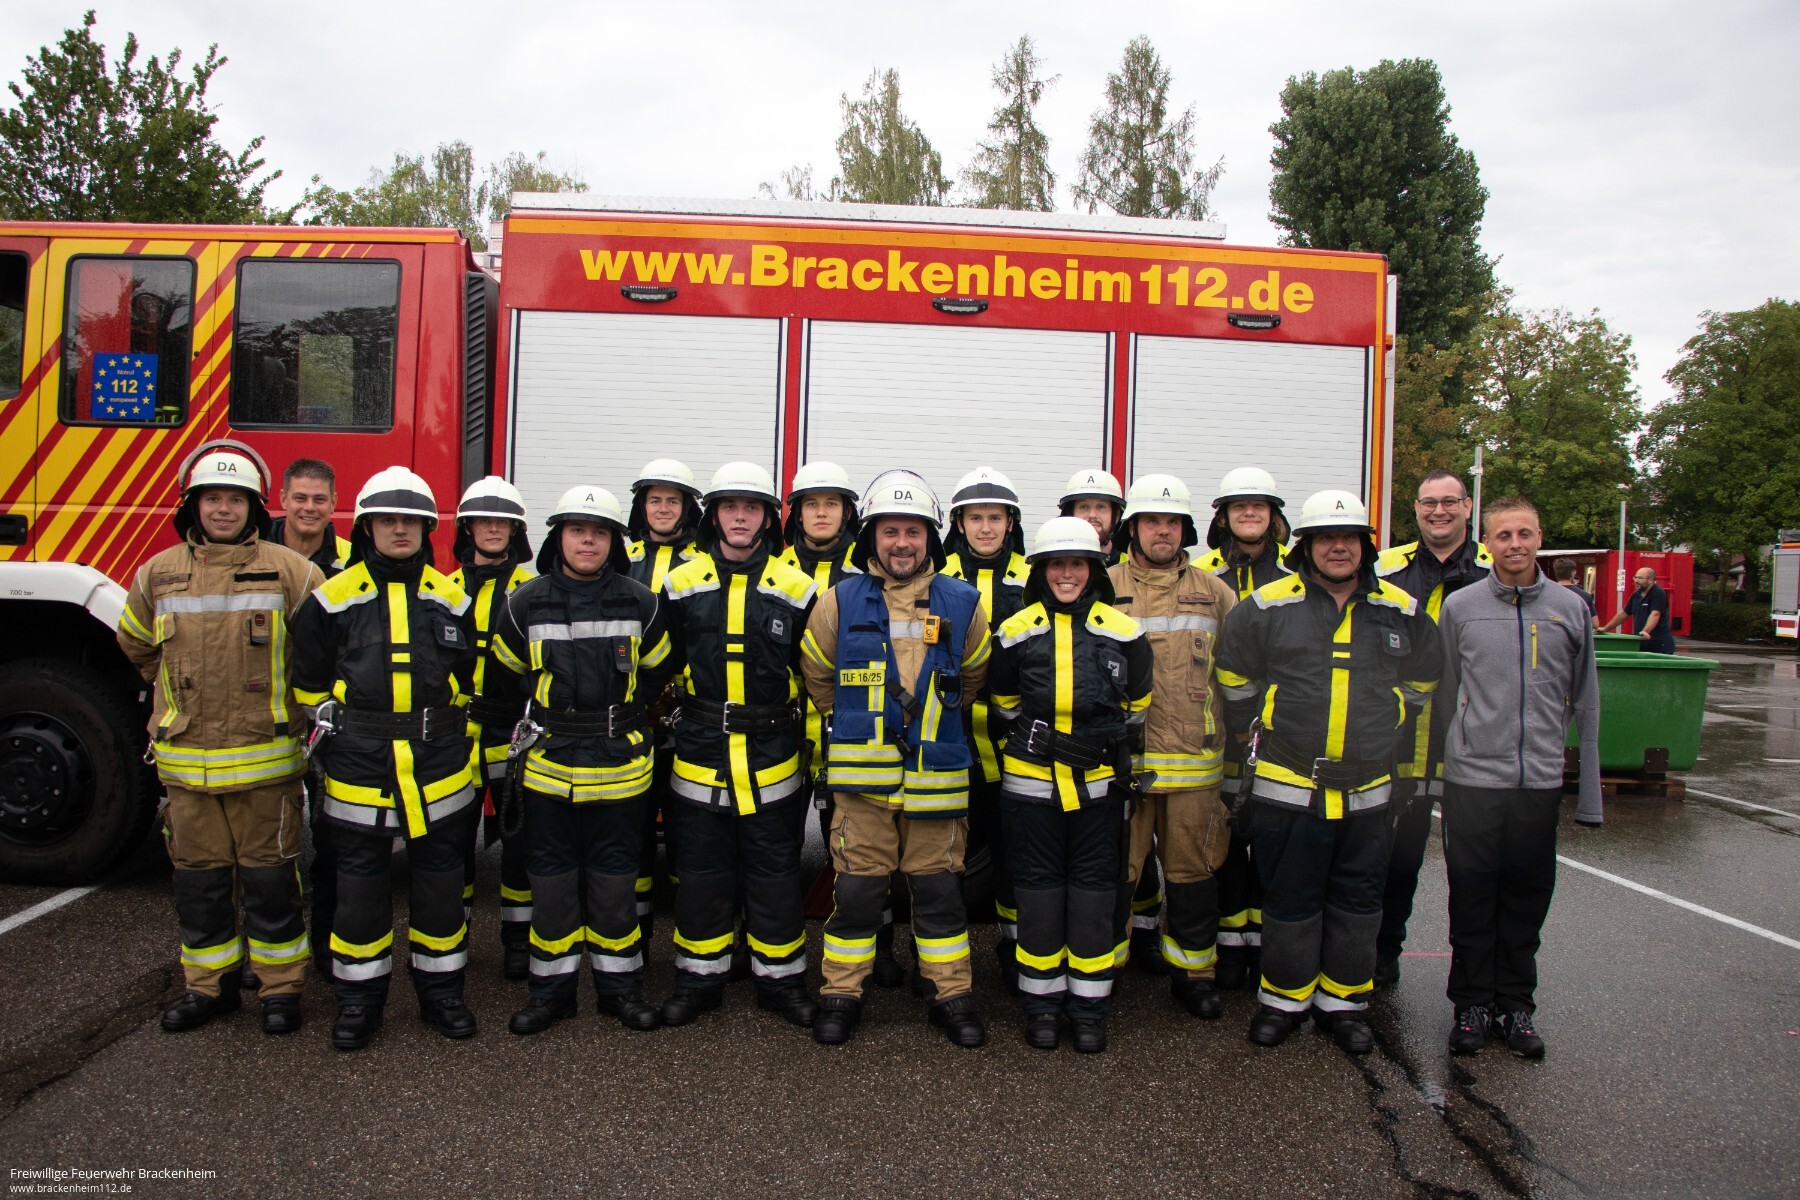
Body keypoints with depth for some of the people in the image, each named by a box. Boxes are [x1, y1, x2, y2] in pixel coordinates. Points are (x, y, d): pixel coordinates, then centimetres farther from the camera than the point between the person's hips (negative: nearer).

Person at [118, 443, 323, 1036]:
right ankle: (209, 984, 28)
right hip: (186, 758, 3)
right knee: (198, 875, 13)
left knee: (268, 875, 5)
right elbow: (135, 644, 22)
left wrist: (298, 697, 7)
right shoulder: (158, 574, 5)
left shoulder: (289, 571, -6)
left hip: (264, 758, -3)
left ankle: (281, 986, 17)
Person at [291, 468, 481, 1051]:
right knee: (360, 887, 8)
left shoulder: (452, 600, 4)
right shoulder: (331, 601, -1)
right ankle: (360, 999, 22)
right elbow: (310, 684, 7)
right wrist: (329, 739, 7)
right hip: (359, 774, -1)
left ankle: (441, 991, 24)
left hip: (439, 775, 1)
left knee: (440, 882, 10)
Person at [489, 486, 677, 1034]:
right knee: (550, 876, 8)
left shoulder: (639, 602, -1)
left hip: (619, 761, 0)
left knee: (615, 876, 8)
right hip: (547, 761, 1)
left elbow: (659, 670, 11)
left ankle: (619, 984, 21)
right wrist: (555, 711, 12)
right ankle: (551, 987, 22)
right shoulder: (526, 603, -1)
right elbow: (508, 670, 13)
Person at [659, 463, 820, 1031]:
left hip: (772, 755, -1)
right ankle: (699, 978, 24)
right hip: (700, 753, 1)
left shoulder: (795, 589, 0)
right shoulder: (681, 584, 2)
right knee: (701, 871, 10)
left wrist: (808, 741, 6)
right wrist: (672, 715, 7)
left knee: (774, 871, 7)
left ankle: (781, 978, 22)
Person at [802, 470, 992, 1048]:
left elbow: (973, 678, 18)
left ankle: (952, 995, 24)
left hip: (938, 777, 1)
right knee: (856, 890, 5)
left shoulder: (963, 604, 3)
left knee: (939, 891, 9)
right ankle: (841, 995, 21)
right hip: (861, 776, -1)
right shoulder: (840, 602, 0)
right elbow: (816, 677, 13)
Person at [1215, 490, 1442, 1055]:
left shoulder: (1402, 610, 4)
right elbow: (1234, 675, 6)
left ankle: (1342, 1002, 27)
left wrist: (1381, 732, 16)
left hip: (1367, 790, 3)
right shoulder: (1268, 606, -5)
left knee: (1358, 902, 11)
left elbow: (1421, 678, 20)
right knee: (1289, 900, 6)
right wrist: (1262, 734, 8)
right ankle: (1284, 998, 23)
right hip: (1288, 788, -2)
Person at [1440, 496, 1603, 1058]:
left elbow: (1585, 705, 8)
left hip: (1540, 781, 1)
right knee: (1471, 900, 6)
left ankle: (1516, 1004, 25)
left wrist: (1590, 794, 7)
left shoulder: (1571, 609, 4)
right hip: (1472, 780, -1)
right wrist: (1435, 779, 6)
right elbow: (1445, 697, 7)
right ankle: (1472, 1002, 20)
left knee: (1527, 901, 10)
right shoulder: (1460, 607, 2)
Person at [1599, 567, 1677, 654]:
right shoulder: (1636, 595, 12)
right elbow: (1623, 613, 20)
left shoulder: (1658, 594, -10)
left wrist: (1645, 631, -38)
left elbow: (1655, 614, -24)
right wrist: (1605, 629, 19)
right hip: (1640, 644, 7)